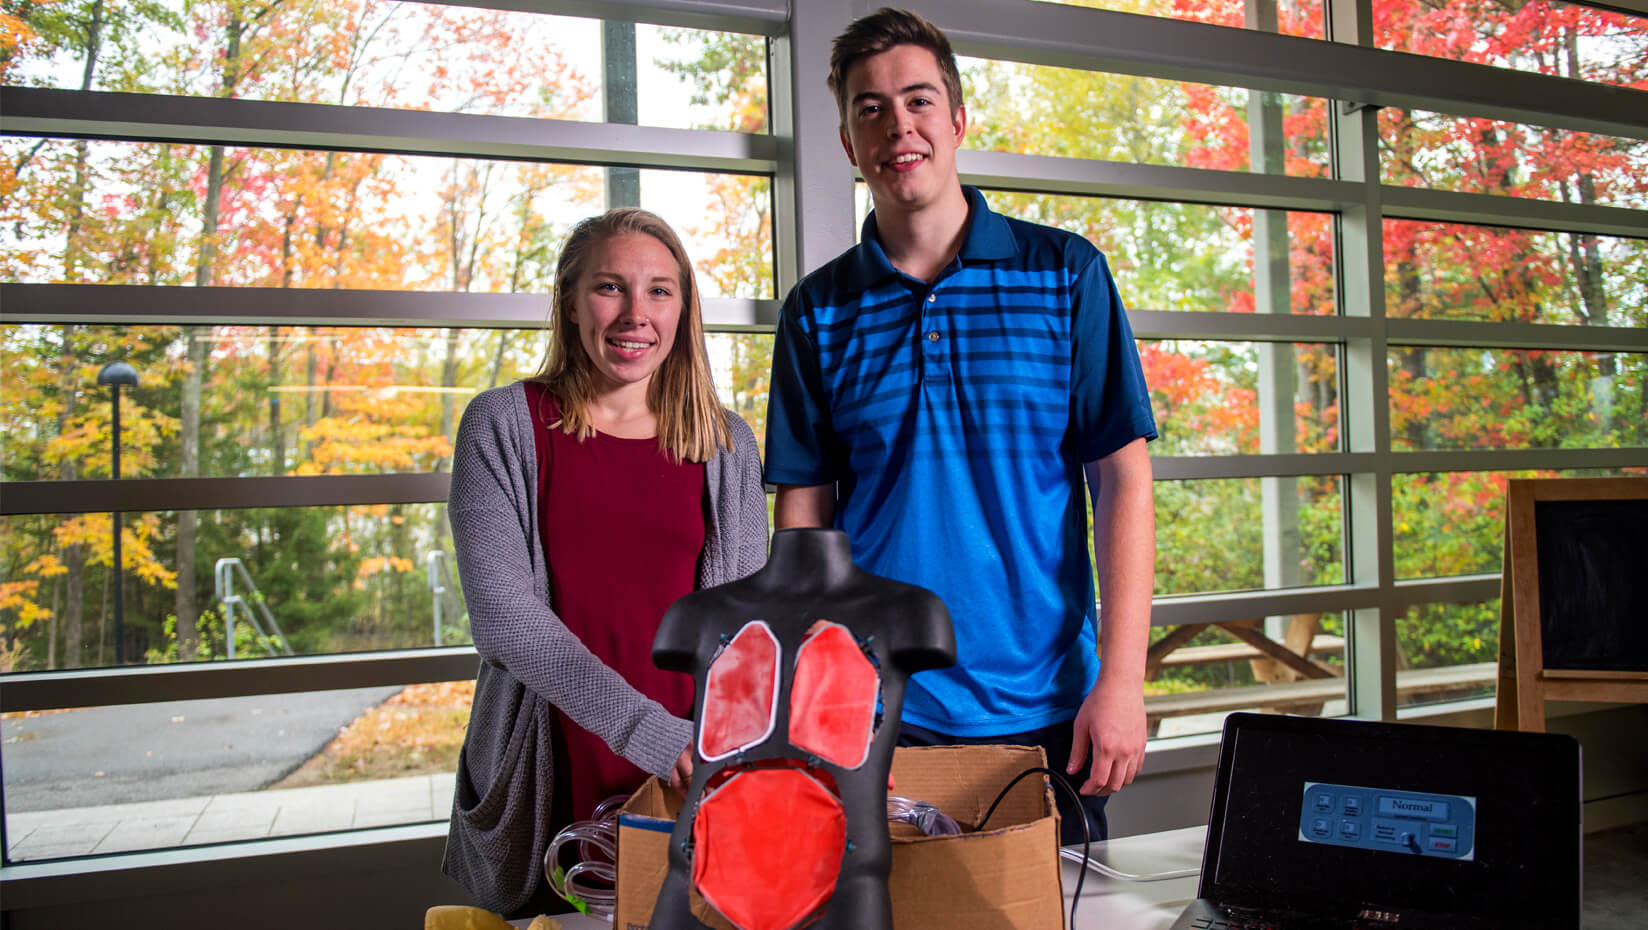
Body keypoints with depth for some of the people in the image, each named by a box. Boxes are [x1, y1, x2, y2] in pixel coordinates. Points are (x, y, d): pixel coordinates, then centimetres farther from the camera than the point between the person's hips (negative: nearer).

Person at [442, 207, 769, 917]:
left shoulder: (726, 445, 5)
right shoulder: (504, 426, -3)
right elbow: (499, 607, -12)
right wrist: (645, 727, -23)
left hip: (688, 783, 2)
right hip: (547, 778, -2)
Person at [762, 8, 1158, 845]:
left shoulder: (1066, 273, 0)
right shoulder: (817, 312, 4)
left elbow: (1122, 478, -2)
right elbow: (803, 511, 5)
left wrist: (1120, 677, -10)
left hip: (1044, 710, 0)